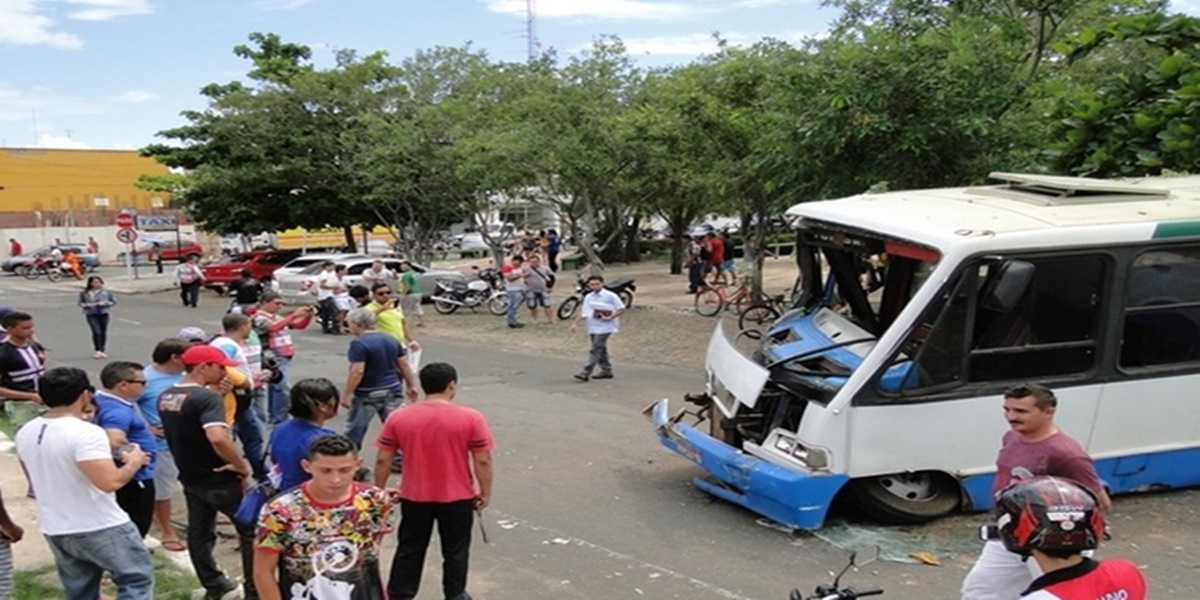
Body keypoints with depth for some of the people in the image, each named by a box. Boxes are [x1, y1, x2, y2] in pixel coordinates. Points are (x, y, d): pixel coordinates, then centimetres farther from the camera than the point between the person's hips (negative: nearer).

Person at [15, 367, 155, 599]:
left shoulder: (25, 434, 4)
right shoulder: (86, 433, -23)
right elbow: (110, 482, -29)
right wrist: (134, 462, -10)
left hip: (55, 530, 8)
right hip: (101, 528, -7)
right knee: (136, 579, 6)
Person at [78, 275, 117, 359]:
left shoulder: (106, 291, 1)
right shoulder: (84, 293, -1)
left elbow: (114, 301, 5)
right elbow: (81, 303, 8)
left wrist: (105, 303, -11)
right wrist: (88, 305, -12)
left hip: (103, 314, 2)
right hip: (91, 315, -2)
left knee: (103, 332, 5)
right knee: (96, 331, -17)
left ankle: (102, 351, 17)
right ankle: (97, 350, -13)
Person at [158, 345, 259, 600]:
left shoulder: (165, 396, 3)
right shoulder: (206, 397, -25)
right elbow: (217, 437, -40)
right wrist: (241, 465, -27)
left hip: (190, 478, 8)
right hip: (219, 480, -8)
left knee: (199, 532, 18)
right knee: (251, 530, 7)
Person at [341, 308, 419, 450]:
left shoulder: (359, 343, -16)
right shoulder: (391, 340, 7)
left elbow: (357, 372, -22)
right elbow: (404, 365, 10)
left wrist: (346, 394, -17)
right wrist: (411, 385, 18)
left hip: (368, 394, -6)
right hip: (393, 390, 6)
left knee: (354, 431, 8)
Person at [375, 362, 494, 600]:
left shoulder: (398, 418, -6)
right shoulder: (470, 418, -13)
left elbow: (382, 460, -2)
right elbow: (483, 460, -11)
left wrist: (380, 491, 10)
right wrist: (485, 492, 2)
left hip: (414, 496, 2)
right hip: (458, 497, -2)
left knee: (409, 550, 18)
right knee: (455, 551, 16)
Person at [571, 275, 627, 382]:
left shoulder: (610, 296, -8)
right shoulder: (588, 297, 8)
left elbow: (622, 309, -6)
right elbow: (583, 311, 11)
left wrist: (610, 317, -15)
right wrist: (575, 323, 1)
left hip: (604, 328, -7)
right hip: (593, 328, 7)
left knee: (595, 350, -12)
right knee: (601, 349, 14)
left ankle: (586, 372, -16)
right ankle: (606, 370, 26)